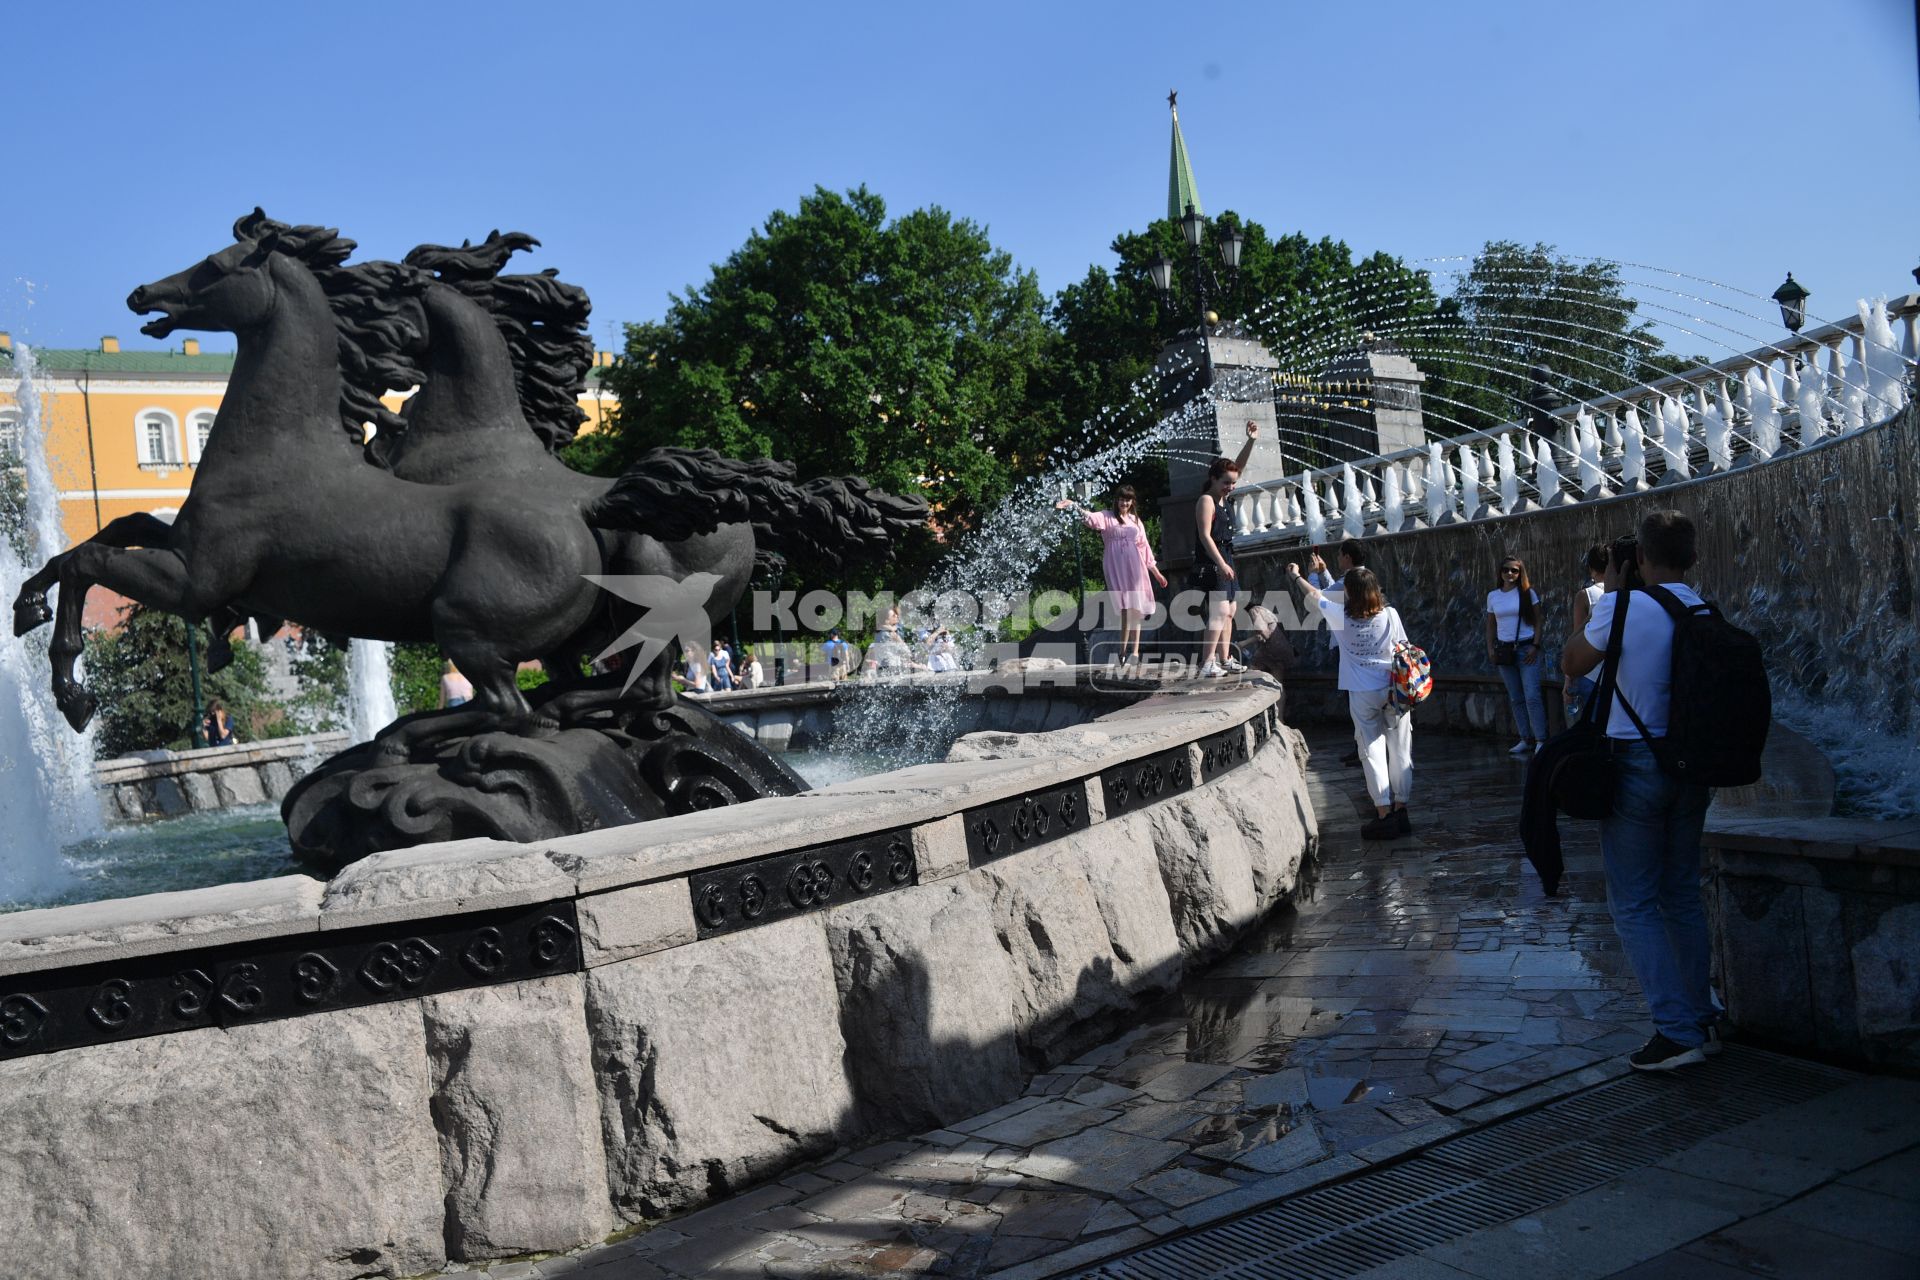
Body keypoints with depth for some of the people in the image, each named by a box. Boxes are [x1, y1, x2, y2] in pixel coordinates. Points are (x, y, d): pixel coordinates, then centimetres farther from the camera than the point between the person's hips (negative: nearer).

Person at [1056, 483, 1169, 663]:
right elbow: (1091, 517, -14)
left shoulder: (1135, 520, 18)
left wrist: (1156, 572, 22)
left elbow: (1145, 546, 21)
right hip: (1115, 567, -3)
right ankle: (1125, 649, -5)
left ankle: (1134, 650, -2)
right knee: (1124, 607, -10)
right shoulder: (1107, 517, 7)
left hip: (1134, 567, 3)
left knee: (1135, 607, -2)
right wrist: (1074, 506, -33)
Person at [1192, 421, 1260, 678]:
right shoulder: (1206, 500, -11)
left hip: (1225, 561, 10)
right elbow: (1205, 535, -19)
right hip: (1211, 563, -10)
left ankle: (1225, 660, 17)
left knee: (1228, 612, 12)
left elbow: (1239, 466, 14)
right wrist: (1221, 564, -25)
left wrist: (1251, 441, 2)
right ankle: (1207, 663, -22)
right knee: (1219, 611, -18)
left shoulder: (1222, 498, 13)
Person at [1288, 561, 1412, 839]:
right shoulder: (1390, 614, -3)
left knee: (1372, 752, 1)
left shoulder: (1342, 616, -4)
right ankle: (1400, 811, 11)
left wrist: (1296, 575, 29)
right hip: (1393, 690, 1)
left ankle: (1384, 814, -2)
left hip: (1362, 694, -1)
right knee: (1399, 751, 8)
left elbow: (1315, 594, 13)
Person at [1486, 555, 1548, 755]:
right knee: (1516, 698, 6)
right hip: (1504, 650, 4)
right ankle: (1526, 740, 10)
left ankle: (1541, 740, -8)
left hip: (1526, 649, -4)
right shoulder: (1493, 596, 8)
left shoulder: (1528, 593, -1)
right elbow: (1490, 626, 13)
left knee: (1532, 696, -11)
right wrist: (1490, 649, 4)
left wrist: (1535, 646, -9)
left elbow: (1537, 622, -1)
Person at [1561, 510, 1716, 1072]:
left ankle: (1677, 1030, -2)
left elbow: (1572, 664, -1)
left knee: (1634, 904, 1)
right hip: (1692, 767, 6)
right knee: (1683, 896, 17)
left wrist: (1589, 608, 10)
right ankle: (1702, 1020, 24)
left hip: (1635, 764, -6)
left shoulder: (1621, 606, -15)